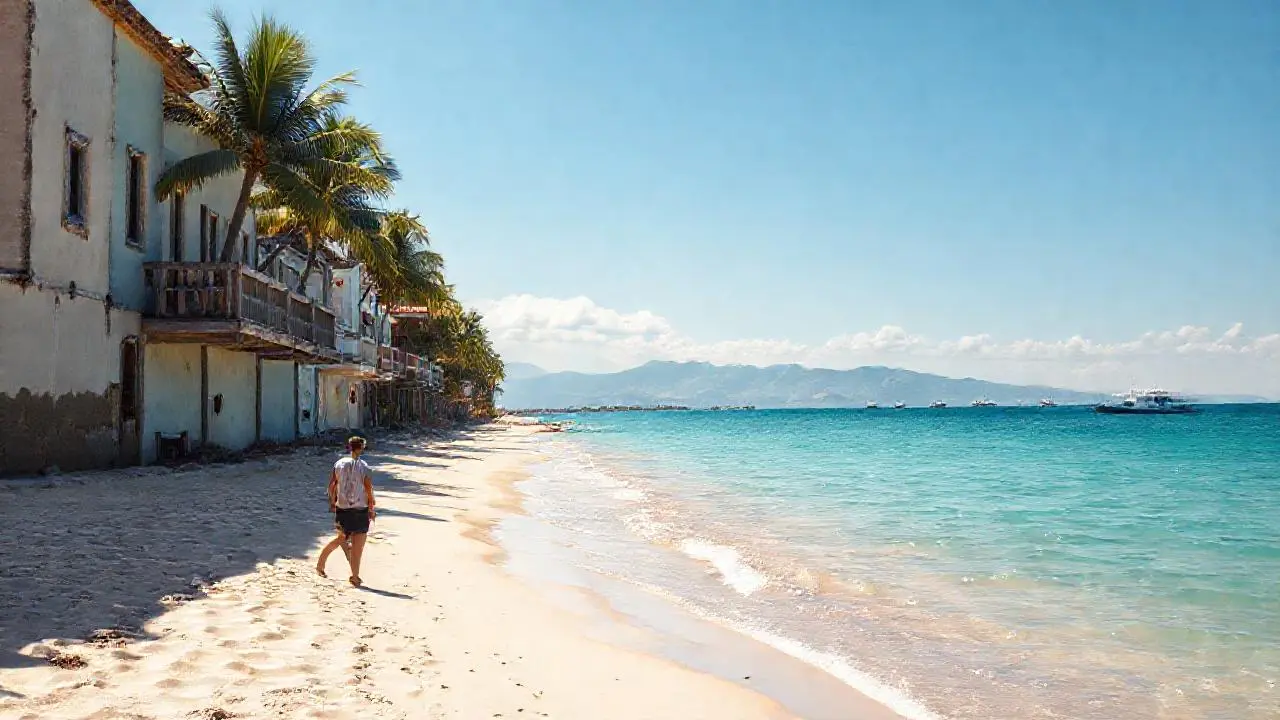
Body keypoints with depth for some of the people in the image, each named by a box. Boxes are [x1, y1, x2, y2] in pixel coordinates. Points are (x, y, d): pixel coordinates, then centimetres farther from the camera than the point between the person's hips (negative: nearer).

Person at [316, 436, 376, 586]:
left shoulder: (339, 464, -1)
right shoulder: (365, 468, -12)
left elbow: (331, 485, 4)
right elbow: (369, 491, -10)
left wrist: (332, 502, 18)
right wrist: (371, 509, 1)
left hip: (342, 508, 4)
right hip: (360, 510, -4)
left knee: (342, 538, 23)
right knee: (357, 545, 4)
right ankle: (355, 577, 9)